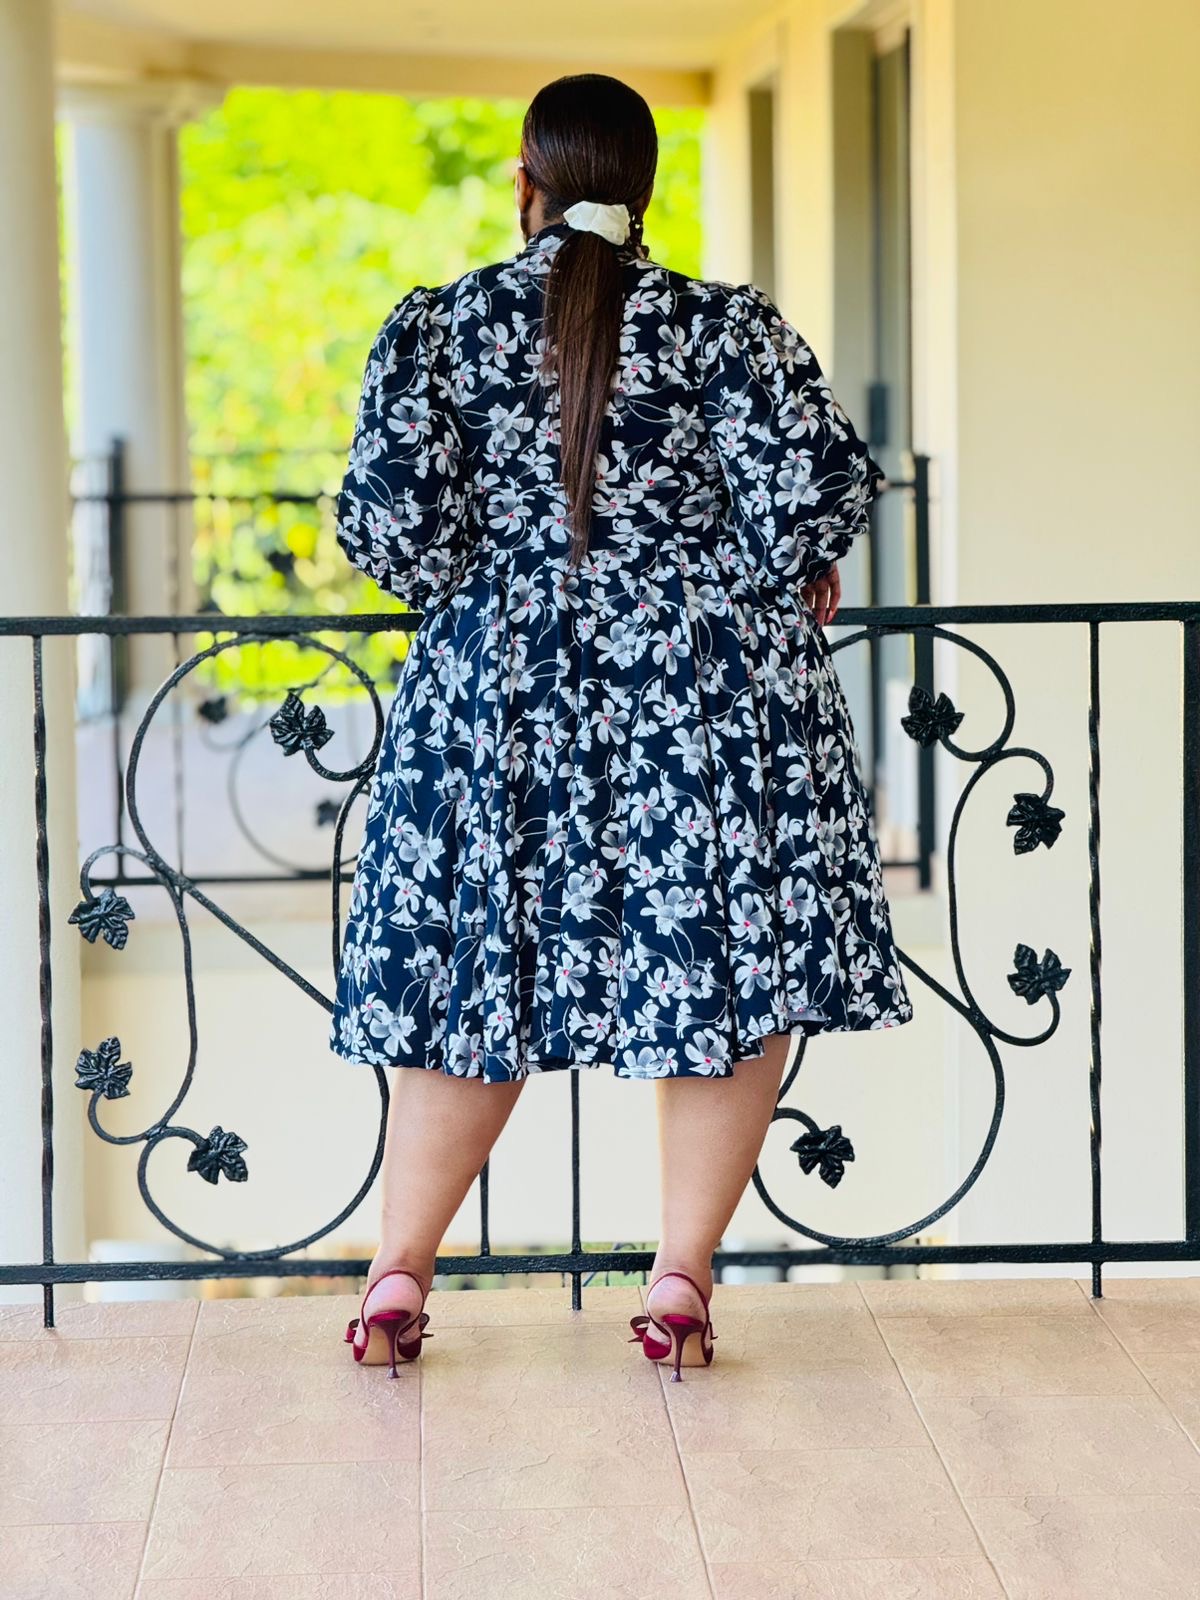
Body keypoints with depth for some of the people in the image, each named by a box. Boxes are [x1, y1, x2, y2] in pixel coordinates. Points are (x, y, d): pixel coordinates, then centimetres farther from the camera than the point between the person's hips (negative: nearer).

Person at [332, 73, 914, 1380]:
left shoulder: (437, 325, 0)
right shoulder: (725, 326, -3)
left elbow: (387, 524, -5)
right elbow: (814, 489, -11)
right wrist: (790, 584, 9)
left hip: (501, 686, 2)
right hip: (712, 684, -2)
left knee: (481, 973, 12)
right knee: (734, 973, 8)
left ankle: (397, 1275, 16)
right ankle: (680, 1282, 8)